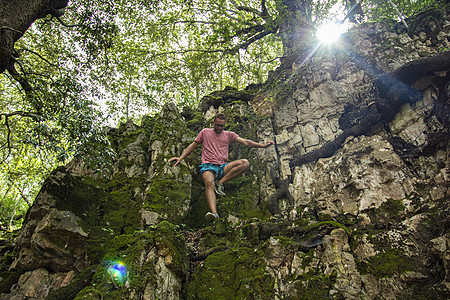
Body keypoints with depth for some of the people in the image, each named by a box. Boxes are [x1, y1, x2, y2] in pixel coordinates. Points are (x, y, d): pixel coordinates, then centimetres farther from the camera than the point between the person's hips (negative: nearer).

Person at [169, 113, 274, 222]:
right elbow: (193, 146, 19)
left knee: (245, 163, -21)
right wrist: (181, 158, 7)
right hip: (208, 166, -3)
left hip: (223, 167, 3)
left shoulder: (229, 135, 19)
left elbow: (246, 142, 11)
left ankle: (220, 183, -23)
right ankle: (214, 213, -57)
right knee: (209, 183, -37)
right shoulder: (205, 132, 16)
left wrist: (263, 145, 0)